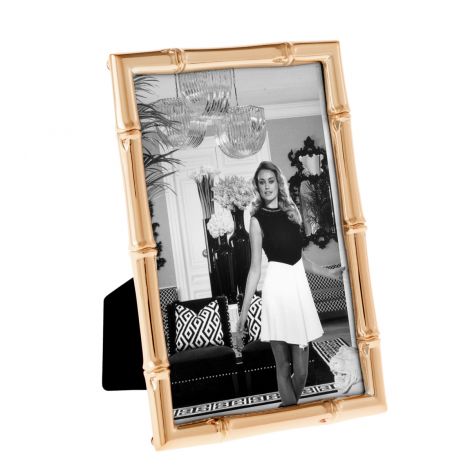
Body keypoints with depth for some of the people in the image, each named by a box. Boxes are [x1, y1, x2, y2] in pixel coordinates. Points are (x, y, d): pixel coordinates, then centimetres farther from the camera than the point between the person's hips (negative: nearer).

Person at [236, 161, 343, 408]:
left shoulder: (291, 211, 13)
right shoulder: (258, 219, 0)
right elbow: (255, 268, -1)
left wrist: (328, 272, 25)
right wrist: (244, 309, -5)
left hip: (299, 285, 4)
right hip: (277, 287, -4)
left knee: (301, 369, 4)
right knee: (283, 366, 1)